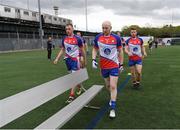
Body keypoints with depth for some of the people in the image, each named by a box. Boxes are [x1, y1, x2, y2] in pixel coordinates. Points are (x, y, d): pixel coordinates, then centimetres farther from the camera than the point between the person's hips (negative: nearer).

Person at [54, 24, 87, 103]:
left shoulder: (77, 39, -10)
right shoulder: (64, 39, 4)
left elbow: (82, 50, -1)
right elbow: (62, 50, 11)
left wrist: (85, 61, 4)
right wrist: (57, 59, 0)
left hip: (75, 59, -5)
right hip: (67, 59, 5)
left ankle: (72, 95, -1)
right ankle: (79, 87, 38)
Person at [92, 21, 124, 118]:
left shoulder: (116, 38, -7)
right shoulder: (98, 37, -3)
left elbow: (120, 51, 3)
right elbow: (95, 49, 9)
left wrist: (121, 64, 4)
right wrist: (93, 60, -6)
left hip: (114, 66, -2)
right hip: (103, 66, 3)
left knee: (113, 86, -7)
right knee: (108, 85, 17)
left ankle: (112, 108, 2)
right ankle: (112, 97, 46)